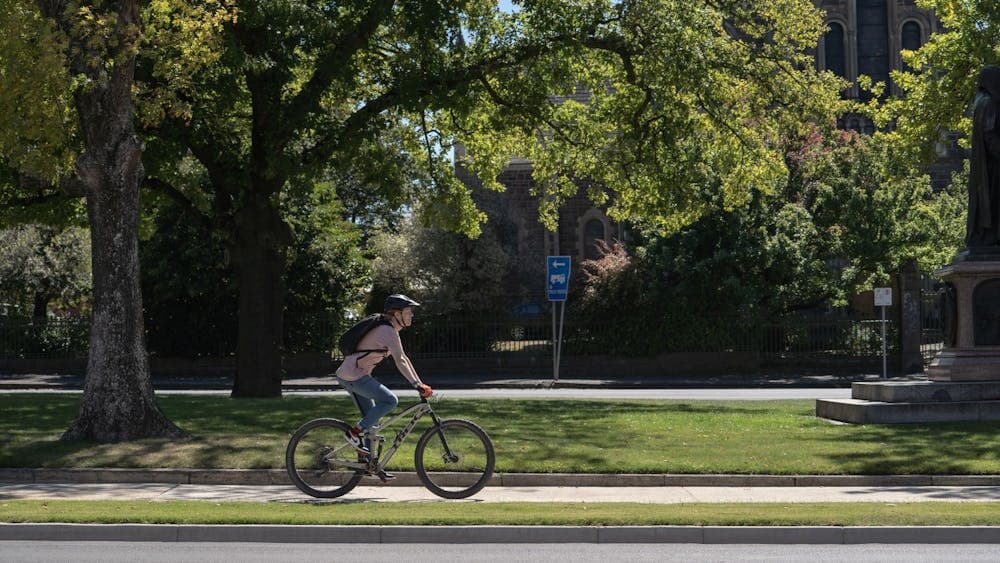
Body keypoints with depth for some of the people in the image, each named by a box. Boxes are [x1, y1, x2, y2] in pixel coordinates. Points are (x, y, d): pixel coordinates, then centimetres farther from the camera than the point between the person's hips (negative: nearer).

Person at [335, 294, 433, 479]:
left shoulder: (391, 330, 13)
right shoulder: (387, 331, -18)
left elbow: (404, 358, 16)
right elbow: (400, 362, -26)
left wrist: (420, 384, 12)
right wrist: (417, 385, -29)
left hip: (350, 375, 10)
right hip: (354, 376, -10)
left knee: (372, 418, 13)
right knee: (390, 400, -17)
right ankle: (355, 433, -9)